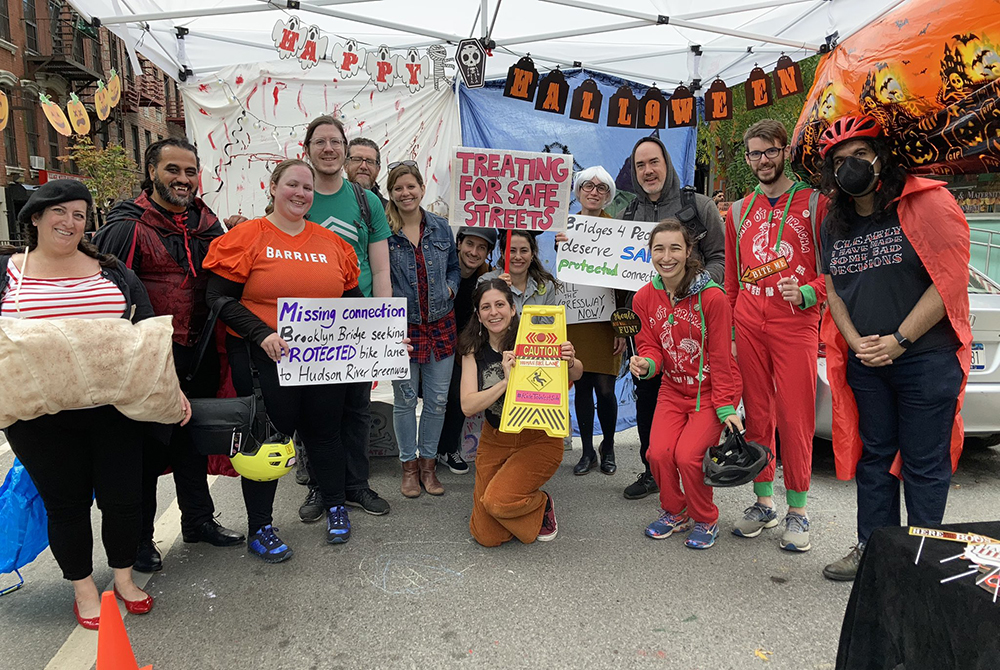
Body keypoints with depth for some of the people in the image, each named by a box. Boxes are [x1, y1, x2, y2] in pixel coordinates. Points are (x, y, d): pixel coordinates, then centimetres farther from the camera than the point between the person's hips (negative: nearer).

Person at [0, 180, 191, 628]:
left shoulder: (112, 271, 8)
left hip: (112, 412, 2)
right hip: (41, 419, -1)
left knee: (123, 497, 7)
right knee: (66, 504, 11)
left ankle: (124, 577, 31)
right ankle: (83, 587, 31)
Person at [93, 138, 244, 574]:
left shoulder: (208, 224, 10)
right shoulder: (127, 226, -9)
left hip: (199, 355, 6)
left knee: (194, 440, 18)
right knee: (147, 447, 5)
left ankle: (199, 520, 35)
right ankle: (138, 537, 23)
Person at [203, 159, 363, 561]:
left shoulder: (331, 242, 9)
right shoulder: (246, 237, -4)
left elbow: (351, 297, 17)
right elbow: (219, 297, -9)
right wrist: (262, 334, -21)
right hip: (265, 359, -3)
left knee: (324, 432, 14)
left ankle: (335, 507, 36)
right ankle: (259, 528, 24)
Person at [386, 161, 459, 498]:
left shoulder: (440, 227, 6)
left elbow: (454, 266, 17)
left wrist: (450, 289, -1)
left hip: (440, 324, 3)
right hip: (402, 326, -3)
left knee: (438, 400, 8)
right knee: (405, 400, 7)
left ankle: (428, 462, 26)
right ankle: (409, 464, 25)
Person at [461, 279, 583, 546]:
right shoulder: (474, 351, -5)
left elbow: (576, 374, -12)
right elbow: (468, 406, -15)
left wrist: (570, 362, -36)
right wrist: (506, 381, -29)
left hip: (539, 437, -3)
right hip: (494, 440, 4)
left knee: (498, 501, -25)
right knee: (486, 537, 0)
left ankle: (542, 504, 7)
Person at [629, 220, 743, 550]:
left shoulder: (712, 297, -18)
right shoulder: (644, 298, -4)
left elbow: (720, 358, -13)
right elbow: (651, 346, 3)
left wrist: (726, 407, -14)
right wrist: (646, 364, -20)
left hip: (710, 390, -4)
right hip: (673, 389, 4)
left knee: (688, 455, -18)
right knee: (659, 452, -14)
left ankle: (705, 520, 11)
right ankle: (674, 513, 16)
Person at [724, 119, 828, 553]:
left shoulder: (814, 203, 4)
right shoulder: (739, 212, 16)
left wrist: (806, 293, -17)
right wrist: (728, 333, 10)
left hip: (795, 325, -3)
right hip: (747, 326, 4)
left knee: (795, 419, -3)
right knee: (757, 416, 7)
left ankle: (797, 512, 10)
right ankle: (763, 501, 19)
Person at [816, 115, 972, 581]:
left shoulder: (926, 203, -8)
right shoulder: (835, 224, 11)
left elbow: (950, 281, -13)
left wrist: (898, 340, -14)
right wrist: (856, 343, -3)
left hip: (926, 357, -5)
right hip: (865, 362, 6)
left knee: (924, 464, 3)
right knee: (873, 456, 13)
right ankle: (871, 548, 24)